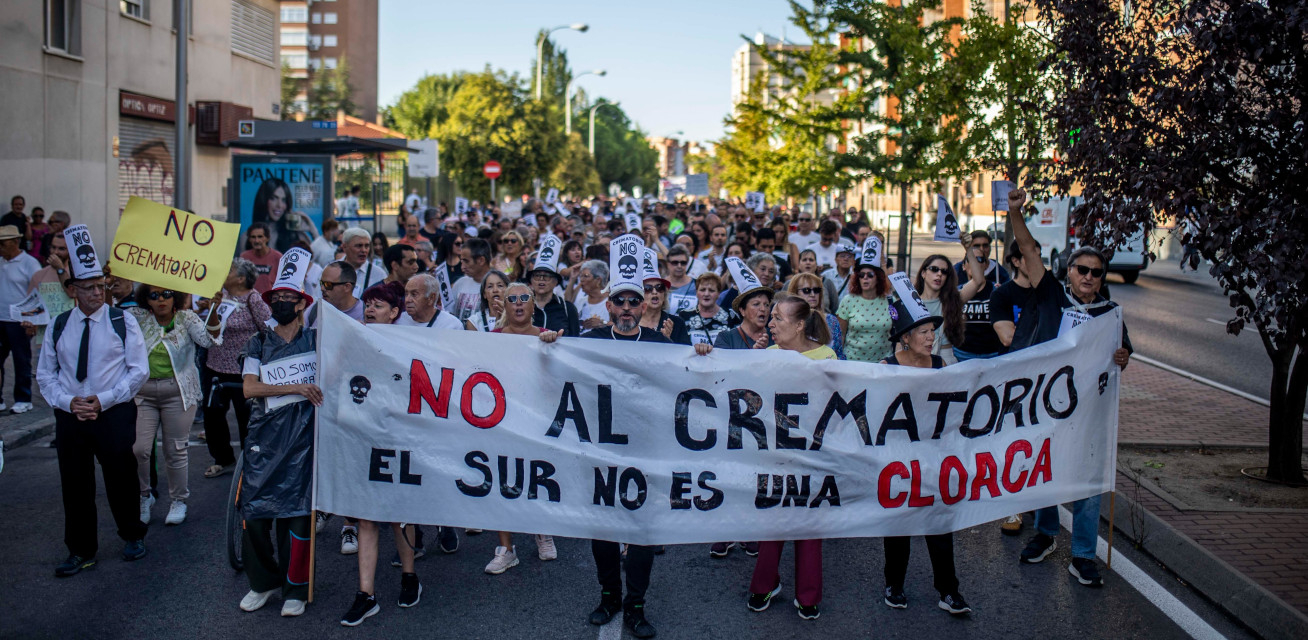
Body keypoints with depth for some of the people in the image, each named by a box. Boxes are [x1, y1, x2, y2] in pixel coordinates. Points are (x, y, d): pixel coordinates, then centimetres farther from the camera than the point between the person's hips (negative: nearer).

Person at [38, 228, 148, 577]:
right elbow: (45, 374, 8)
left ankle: (132, 536, 31)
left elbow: (139, 370, -5)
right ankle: (81, 551, 20)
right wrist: (68, 402, -10)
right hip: (70, 416, 2)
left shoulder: (123, 321, -2)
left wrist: (104, 400, -14)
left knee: (121, 480, 8)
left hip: (114, 414, -2)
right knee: (74, 485, 7)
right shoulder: (58, 326, 5)